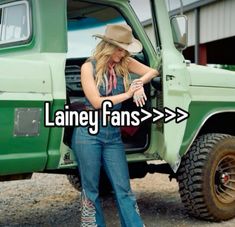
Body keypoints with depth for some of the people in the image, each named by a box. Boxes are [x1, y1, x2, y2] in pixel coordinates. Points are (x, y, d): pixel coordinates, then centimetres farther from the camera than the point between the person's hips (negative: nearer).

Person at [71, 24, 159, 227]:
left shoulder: (124, 63, 6)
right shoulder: (89, 67, -6)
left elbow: (152, 72, 14)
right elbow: (97, 102, -13)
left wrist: (139, 84, -6)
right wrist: (128, 94, -9)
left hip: (113, 134, 4)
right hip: (89, 132, -3)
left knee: (124, 189, 4)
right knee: (91, 189, 6)